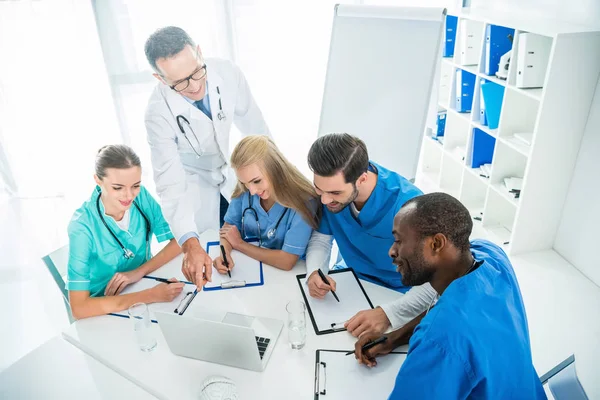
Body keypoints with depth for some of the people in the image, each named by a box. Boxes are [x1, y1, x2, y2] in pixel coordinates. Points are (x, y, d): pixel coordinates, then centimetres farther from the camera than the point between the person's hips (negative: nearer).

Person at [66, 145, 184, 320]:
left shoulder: (141, 196, -12)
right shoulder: (83, 225, -23)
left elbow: (178, 241, -6)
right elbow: (79, 308, -27)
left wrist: (139, 271, -21)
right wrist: (150, 295, -33)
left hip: (143, 285, 5)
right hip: (106, 309, -5)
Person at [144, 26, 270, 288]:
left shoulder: (228, 73, -25)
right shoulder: (159, 114, -32)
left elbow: (252, 124, -8)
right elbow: (170, 184, -35)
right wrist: (189, 244, -47)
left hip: (229, 175, 4)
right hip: (192, 185, -3)